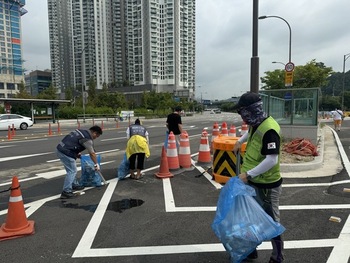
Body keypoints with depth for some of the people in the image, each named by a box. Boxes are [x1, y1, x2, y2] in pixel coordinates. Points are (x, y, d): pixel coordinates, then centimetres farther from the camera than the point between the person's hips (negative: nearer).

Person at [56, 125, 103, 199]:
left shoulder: (81, 131, 15)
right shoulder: (87, 139, -11)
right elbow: (92, 153, -7)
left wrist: (77, 153, 33)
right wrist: (96, 164, 4)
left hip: (60, 149, 10)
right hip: (65, 153, -10)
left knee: (72, 170, 20)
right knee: (72, 171, -3)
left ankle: (74, 185, 32)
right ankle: (66, 192, -2)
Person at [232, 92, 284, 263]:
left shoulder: (269, 129, -26)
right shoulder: (255, 124, 3)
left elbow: (272, 160, -31)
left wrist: (248, 174, -28)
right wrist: (240, 141, 22)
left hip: (266, 185, -9)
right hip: (253, 182, 9)